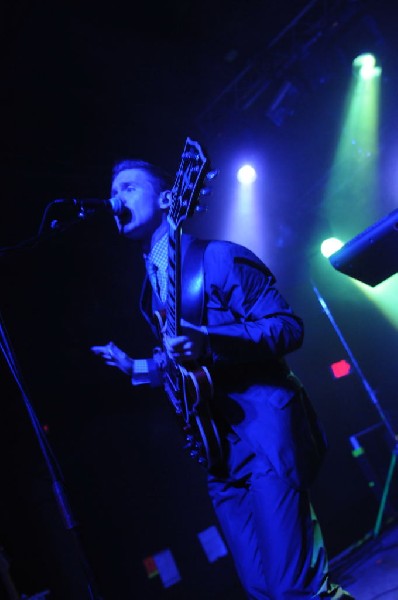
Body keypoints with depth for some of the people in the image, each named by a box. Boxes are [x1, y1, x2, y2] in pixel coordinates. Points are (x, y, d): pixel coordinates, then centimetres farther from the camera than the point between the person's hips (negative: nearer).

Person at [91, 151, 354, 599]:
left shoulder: (217, 258, -5)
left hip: (266, 431, -7)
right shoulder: (152, 289, 18)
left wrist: (210, 344, -25)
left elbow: (289, 326, -13)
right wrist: (136, 367, 13)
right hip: (218, 449, 7)